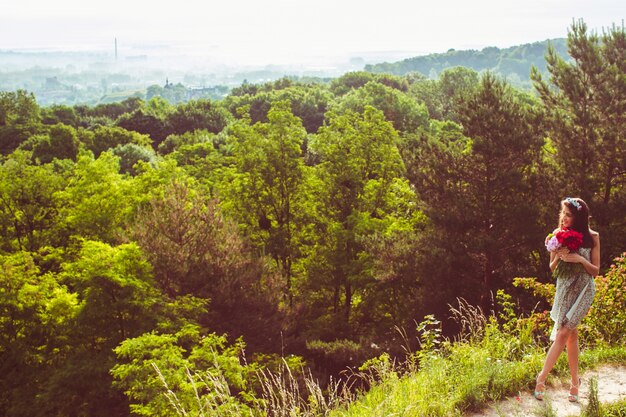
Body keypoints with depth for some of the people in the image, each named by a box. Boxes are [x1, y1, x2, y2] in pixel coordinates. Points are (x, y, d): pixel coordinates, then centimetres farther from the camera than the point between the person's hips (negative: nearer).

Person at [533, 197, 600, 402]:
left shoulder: (592, 237, -4)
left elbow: (595, 270, -1)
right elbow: (552, 268, 7)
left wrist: (581, 259, -18)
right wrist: (559, 256, -14)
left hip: (583, 289, -3)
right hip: (564, 288, 3)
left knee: (563, 333, -11)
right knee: (571, 334, 4)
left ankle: (542, 377, -6)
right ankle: (575, 381, 14)